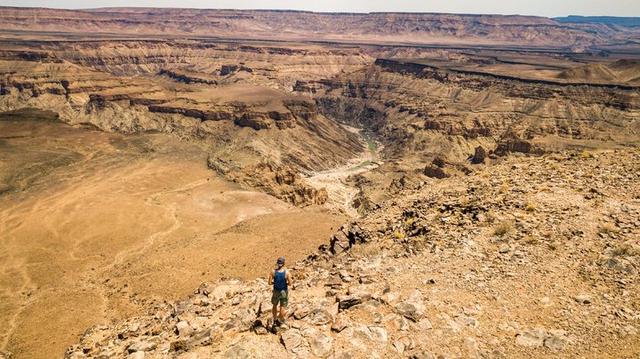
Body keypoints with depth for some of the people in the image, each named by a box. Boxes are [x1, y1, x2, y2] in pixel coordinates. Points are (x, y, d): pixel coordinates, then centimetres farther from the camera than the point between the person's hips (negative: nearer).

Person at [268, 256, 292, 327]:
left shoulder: (273, 272, -17)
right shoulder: (287, 272, -20)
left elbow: (270, 282, -12)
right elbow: (290, 283, -16)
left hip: (276, 291, 2)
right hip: (284, 291, -2)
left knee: (275, 305, 25)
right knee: (283, 307, 18)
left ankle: (275, 321, 36)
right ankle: (280, 321, 31)